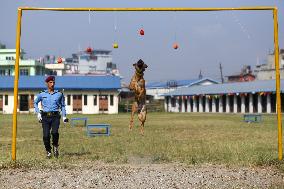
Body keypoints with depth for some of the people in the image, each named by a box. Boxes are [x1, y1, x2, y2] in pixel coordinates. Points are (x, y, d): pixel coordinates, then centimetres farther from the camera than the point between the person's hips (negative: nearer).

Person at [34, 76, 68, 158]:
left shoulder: (59, 94, 8)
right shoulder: (42, 94, 6)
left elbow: (62, 105, 19)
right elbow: (35, 103, 20)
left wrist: (64, 116, 10)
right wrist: (38, 113, 8)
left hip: (55, 116, -1)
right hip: (45, 117, 1)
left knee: (54, 132, -24)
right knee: (46, 135, -9)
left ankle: (55, 147, 3)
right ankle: (48, 151, 13)